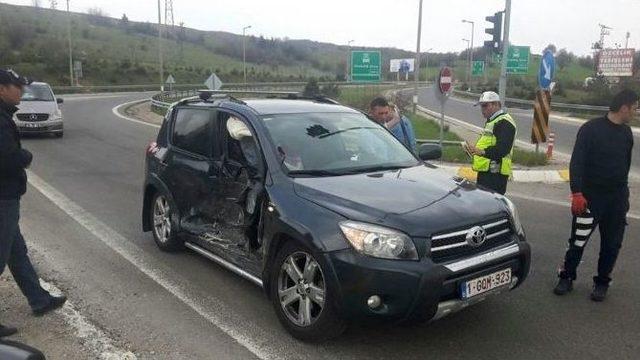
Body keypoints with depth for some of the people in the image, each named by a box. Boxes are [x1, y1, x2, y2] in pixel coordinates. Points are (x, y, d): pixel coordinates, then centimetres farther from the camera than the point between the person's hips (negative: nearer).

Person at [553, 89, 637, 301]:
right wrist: (577, 192, -21)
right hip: (590, 196, -5)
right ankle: (567, 277, 17)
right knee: (578, 240, 1)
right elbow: (577, 163, -14)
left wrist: (622, 192, 18)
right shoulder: (591, 129, -10)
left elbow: (626, 164, 18)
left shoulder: (626, 133, 8)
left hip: (617, 199, 5)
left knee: (611, 244, 9)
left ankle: (602, 282, 23)